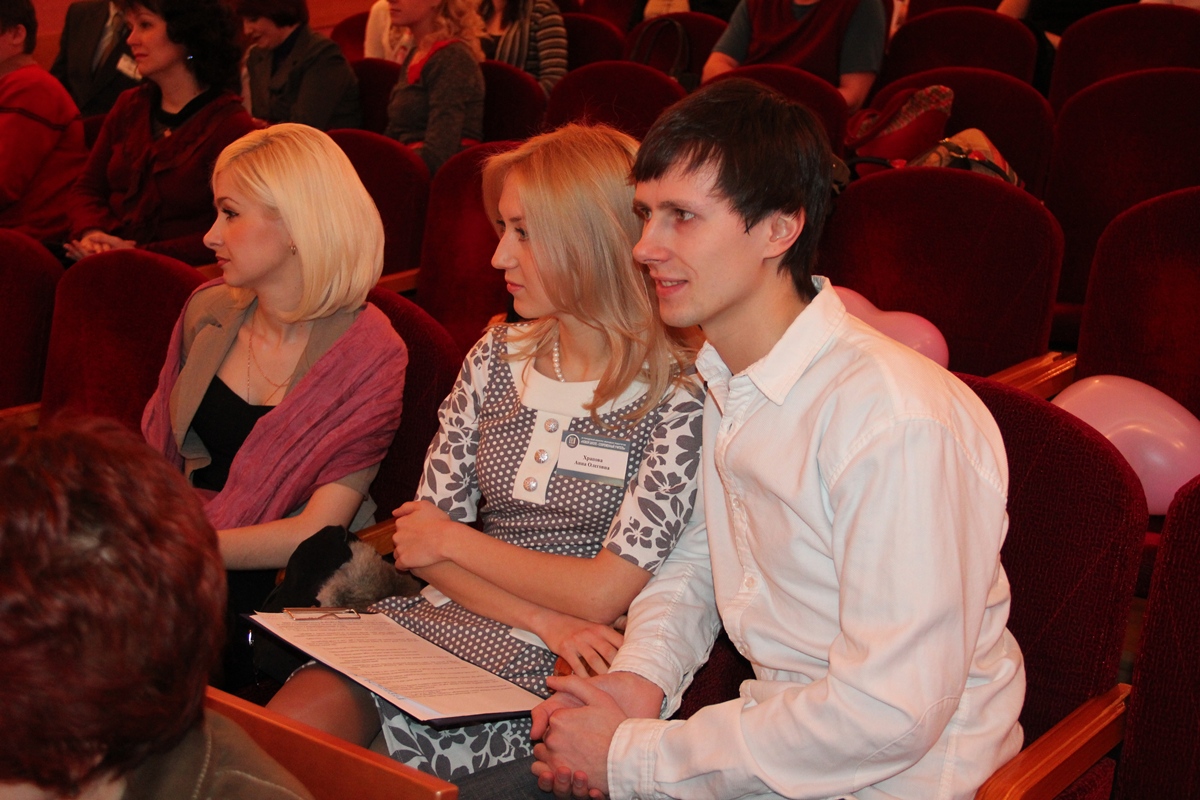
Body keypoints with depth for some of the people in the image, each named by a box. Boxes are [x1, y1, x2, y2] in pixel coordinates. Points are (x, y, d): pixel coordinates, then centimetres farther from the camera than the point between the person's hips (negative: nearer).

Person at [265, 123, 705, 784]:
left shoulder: (676, 400, -8)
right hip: (436, 624, 5)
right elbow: (418, 542, 6)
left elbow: (602, 594, -12)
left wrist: (452, 540, -2)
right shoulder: (496, 358, 9)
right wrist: (542, 618, -10)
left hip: (545, 674, -5)